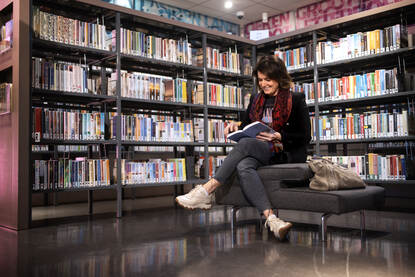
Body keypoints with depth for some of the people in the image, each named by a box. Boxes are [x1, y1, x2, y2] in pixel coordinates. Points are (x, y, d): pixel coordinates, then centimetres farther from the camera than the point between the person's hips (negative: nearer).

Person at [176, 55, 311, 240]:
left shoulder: (296, 100, 3)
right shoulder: (256, 100, 20)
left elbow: (305, 137, -2)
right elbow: (246, 126, 20)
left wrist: (279, 137, -18)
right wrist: (236, 128, -4)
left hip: (288, 154, -5)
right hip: (261, 153, 5)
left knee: (245, 144, -33)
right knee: (243, 166, -34)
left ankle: (207, 190, -35)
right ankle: (271, 218, -49)